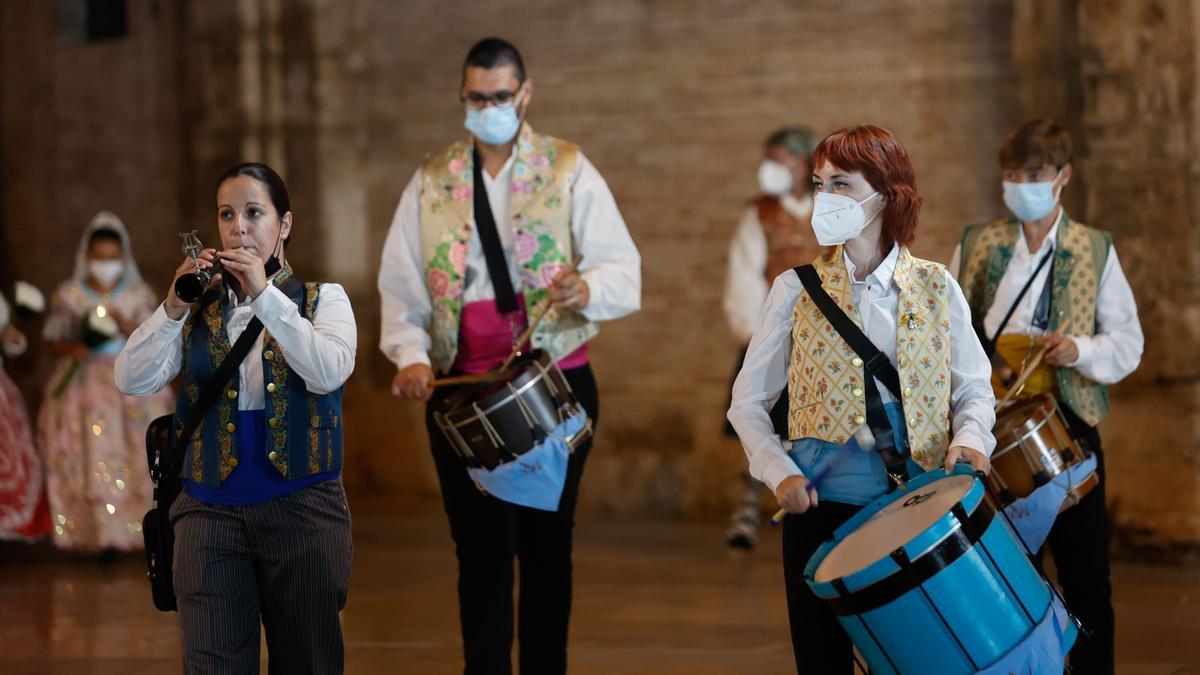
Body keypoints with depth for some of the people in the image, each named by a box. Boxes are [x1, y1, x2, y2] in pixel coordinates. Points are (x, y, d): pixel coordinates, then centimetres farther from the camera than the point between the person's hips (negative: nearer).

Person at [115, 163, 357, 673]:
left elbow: (328, 372, -15)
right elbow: (133, 382, -3)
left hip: (302, 509, -1)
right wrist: (175, 306, -16)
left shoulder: (323, 300, 5)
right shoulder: (198, 309, 9)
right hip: (209, 511, 1)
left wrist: (265, 294, -19)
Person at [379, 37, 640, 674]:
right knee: (482, 548, 0)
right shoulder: (431, 181, 7)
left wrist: (588, 288, -29)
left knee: (546, 544, 7)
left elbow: (623, 270, -6)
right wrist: (410, 353, -13)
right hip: (461, 385, 1)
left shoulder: (568, 170, 1)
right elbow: (401, 282, 5)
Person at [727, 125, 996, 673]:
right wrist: (780, 473, -9)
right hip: (822, 503, 0)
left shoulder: (936, 288, 4)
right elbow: (748, 402, 6)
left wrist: (969, 439, -14)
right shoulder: (797, 290, 1)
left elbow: (974, 390, 8)